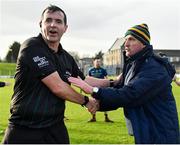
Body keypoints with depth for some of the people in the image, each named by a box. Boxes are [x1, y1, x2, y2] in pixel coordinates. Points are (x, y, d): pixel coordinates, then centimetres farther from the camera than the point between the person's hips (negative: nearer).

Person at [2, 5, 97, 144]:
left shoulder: (67, 57, 7)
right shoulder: (32, 47, -15)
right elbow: (57, 87, -18)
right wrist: (86, 101, -5)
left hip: (56, 129, 6)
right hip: (24, 131, -6)